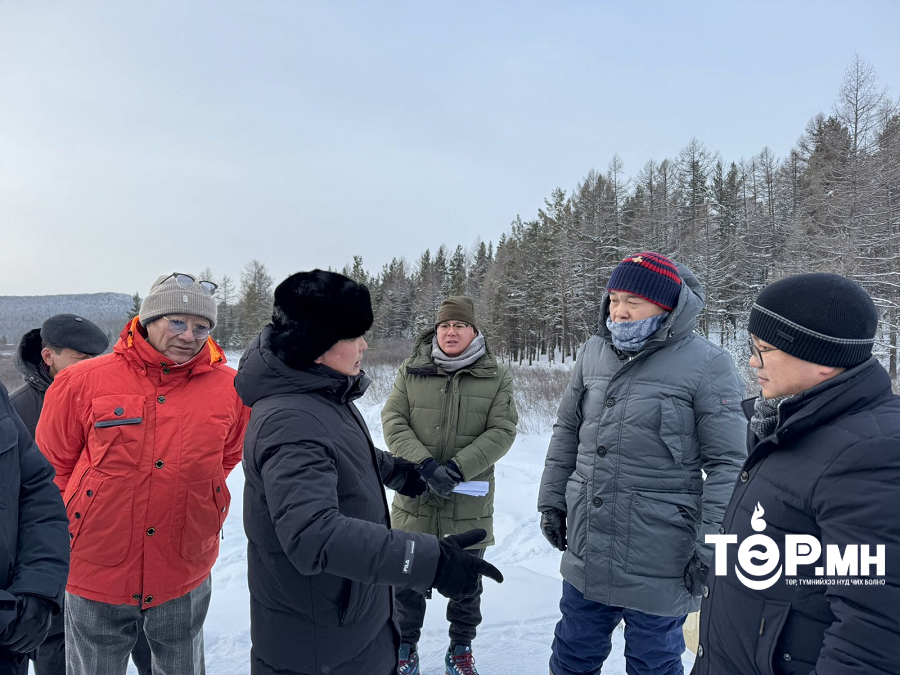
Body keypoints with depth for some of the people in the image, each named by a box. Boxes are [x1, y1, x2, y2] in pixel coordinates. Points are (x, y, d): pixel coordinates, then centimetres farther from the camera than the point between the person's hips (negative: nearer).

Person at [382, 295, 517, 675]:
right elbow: (393, 421, -6)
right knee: (407, 579, 15)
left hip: (470, 503, 0)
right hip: (415, 499, 1)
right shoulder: (411, 371, 0)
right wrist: (425, 465, -20)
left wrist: (457, 468, -19)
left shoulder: (497, 377, -2)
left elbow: (502, 431, -9)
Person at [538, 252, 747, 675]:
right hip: (585, 552, 5)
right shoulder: (594, 353, 3)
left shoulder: (706, 364, -12)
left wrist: (711, 549, -11)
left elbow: (727, 464, -11)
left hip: (658, 565, -5)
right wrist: (552, 500, 12)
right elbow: (567, 432, 12)